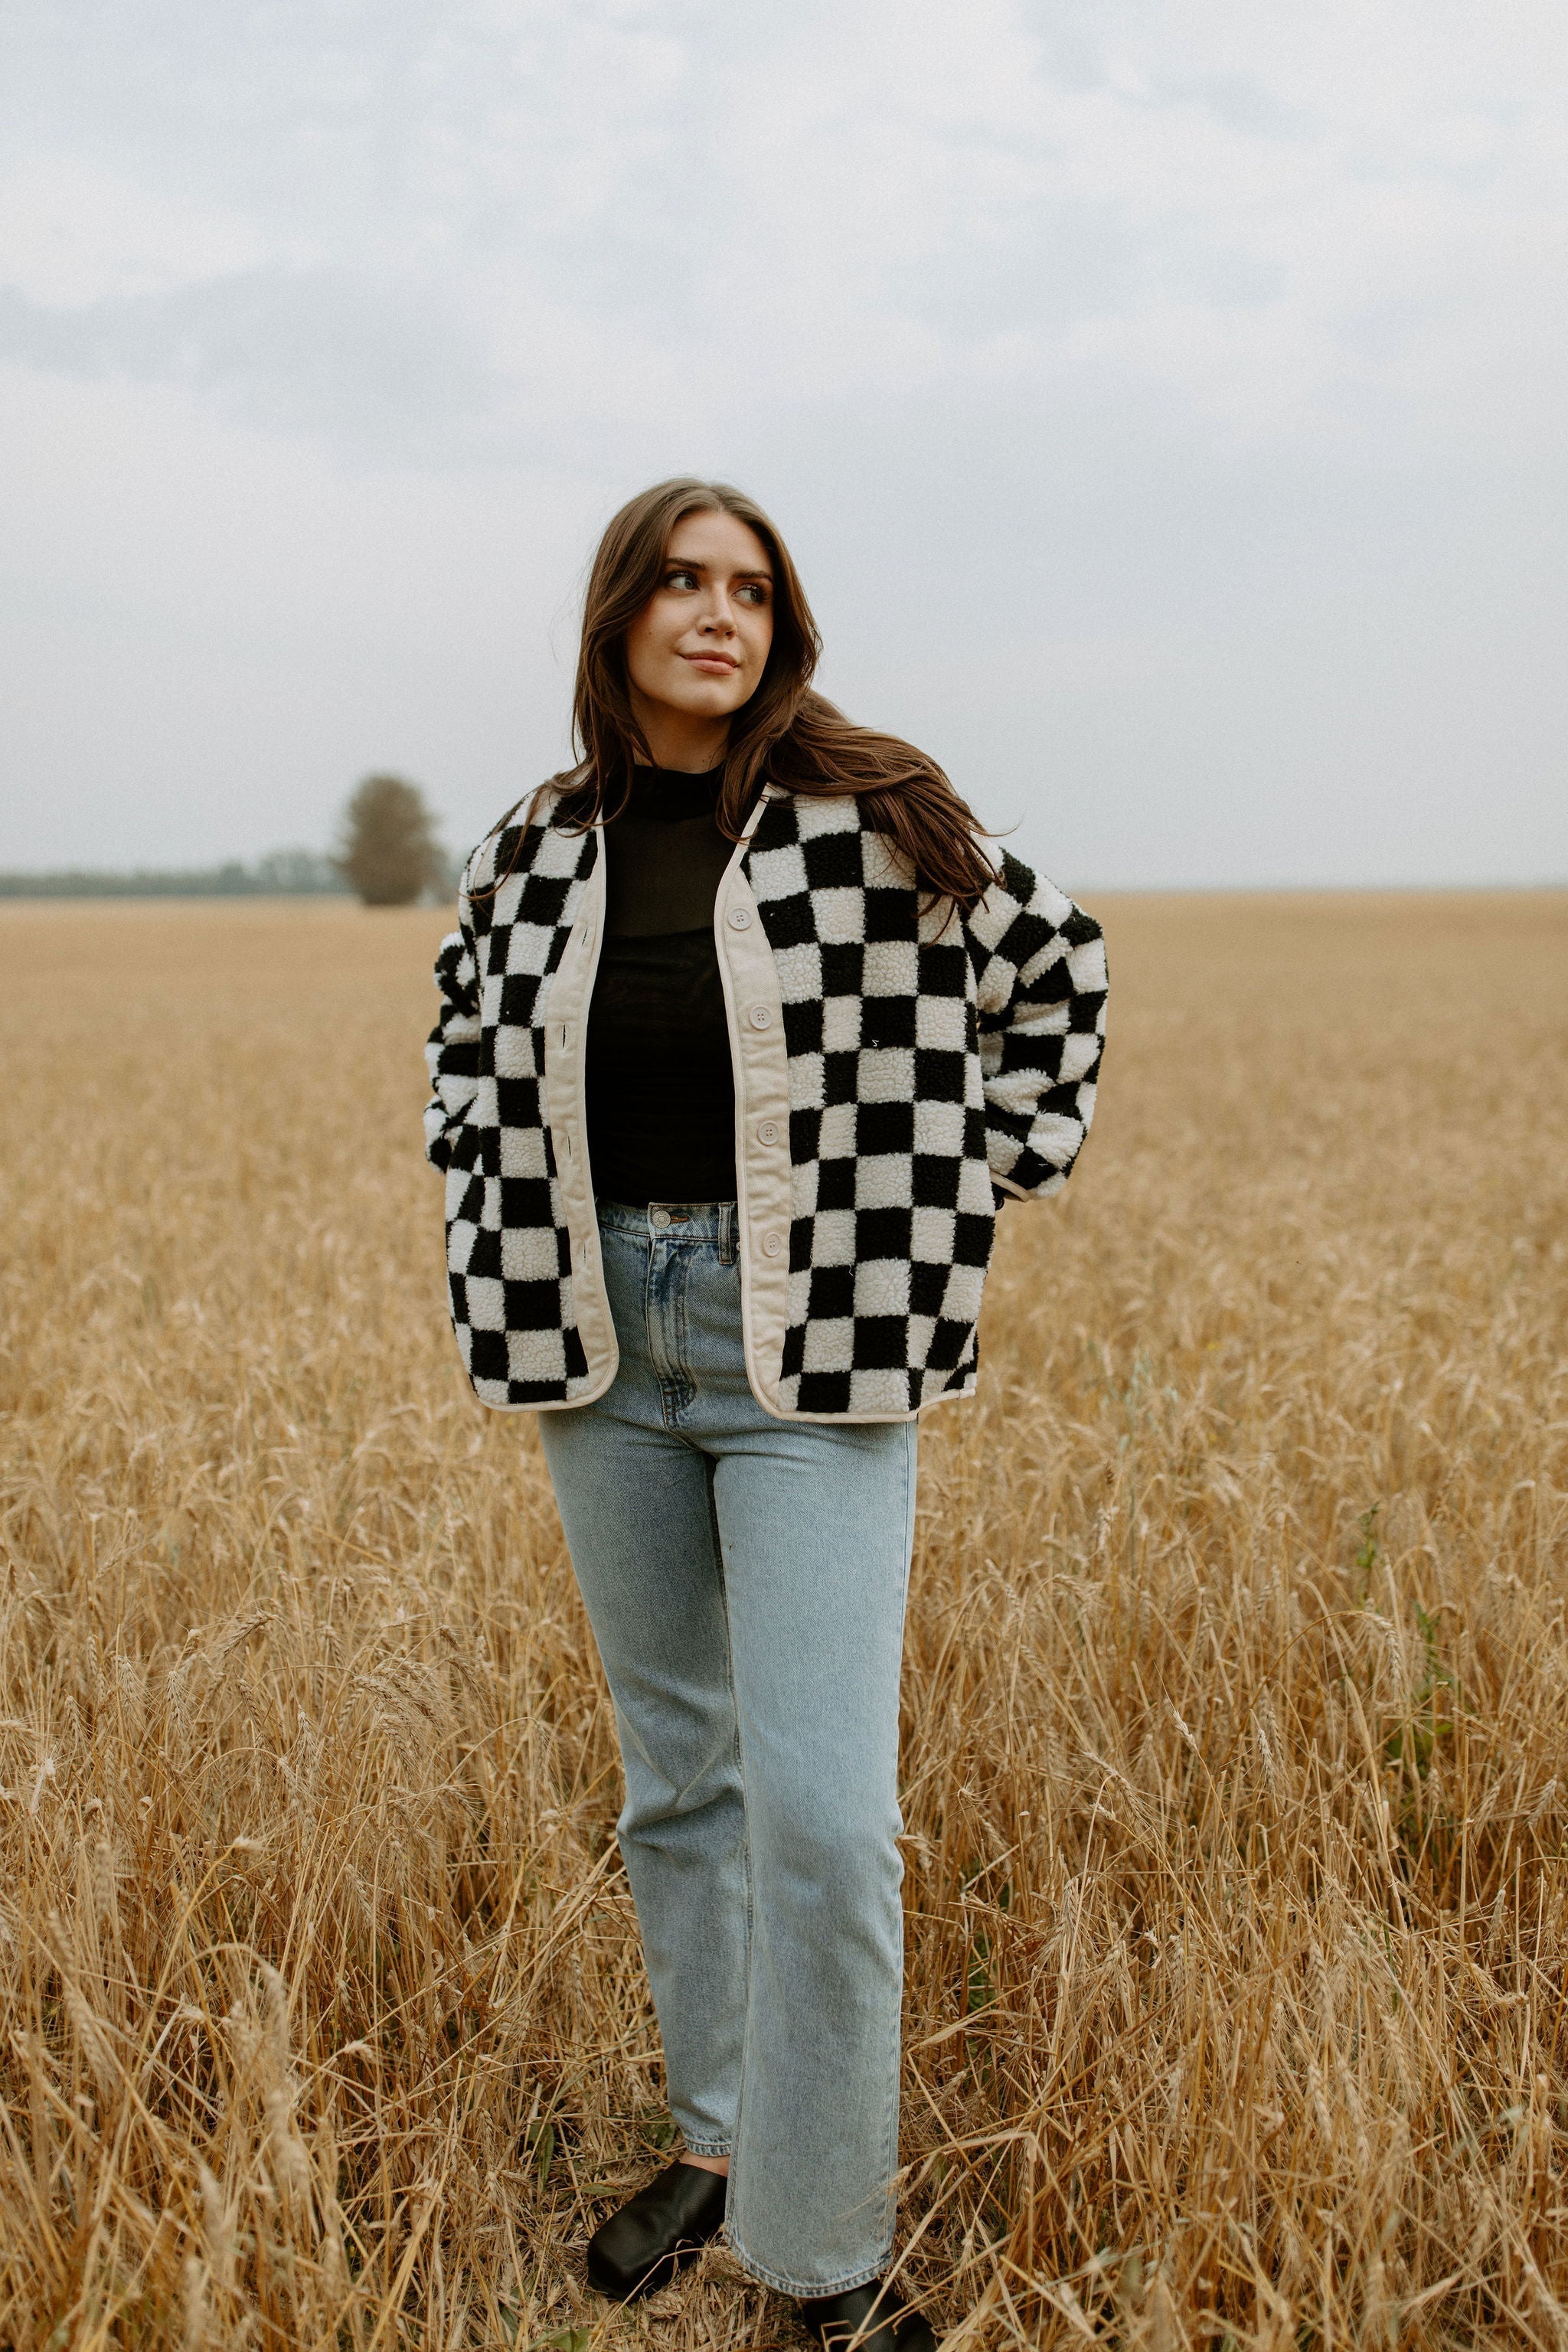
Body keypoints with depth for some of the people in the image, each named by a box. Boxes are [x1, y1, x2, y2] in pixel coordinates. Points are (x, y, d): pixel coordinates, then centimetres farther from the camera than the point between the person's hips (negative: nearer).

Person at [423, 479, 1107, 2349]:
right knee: (674, 1775, 15)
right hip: (605, 1345, 4)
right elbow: (468, 1034, 23)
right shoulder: (537, 854, 6)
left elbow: (1052, 961, 9)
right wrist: (493, 1241, 12)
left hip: (814, 1348, -4)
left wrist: (1002, 1165, 3)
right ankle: (717, 2137, 35)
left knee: (822, 1807, -8)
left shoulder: (873, 822, -5)